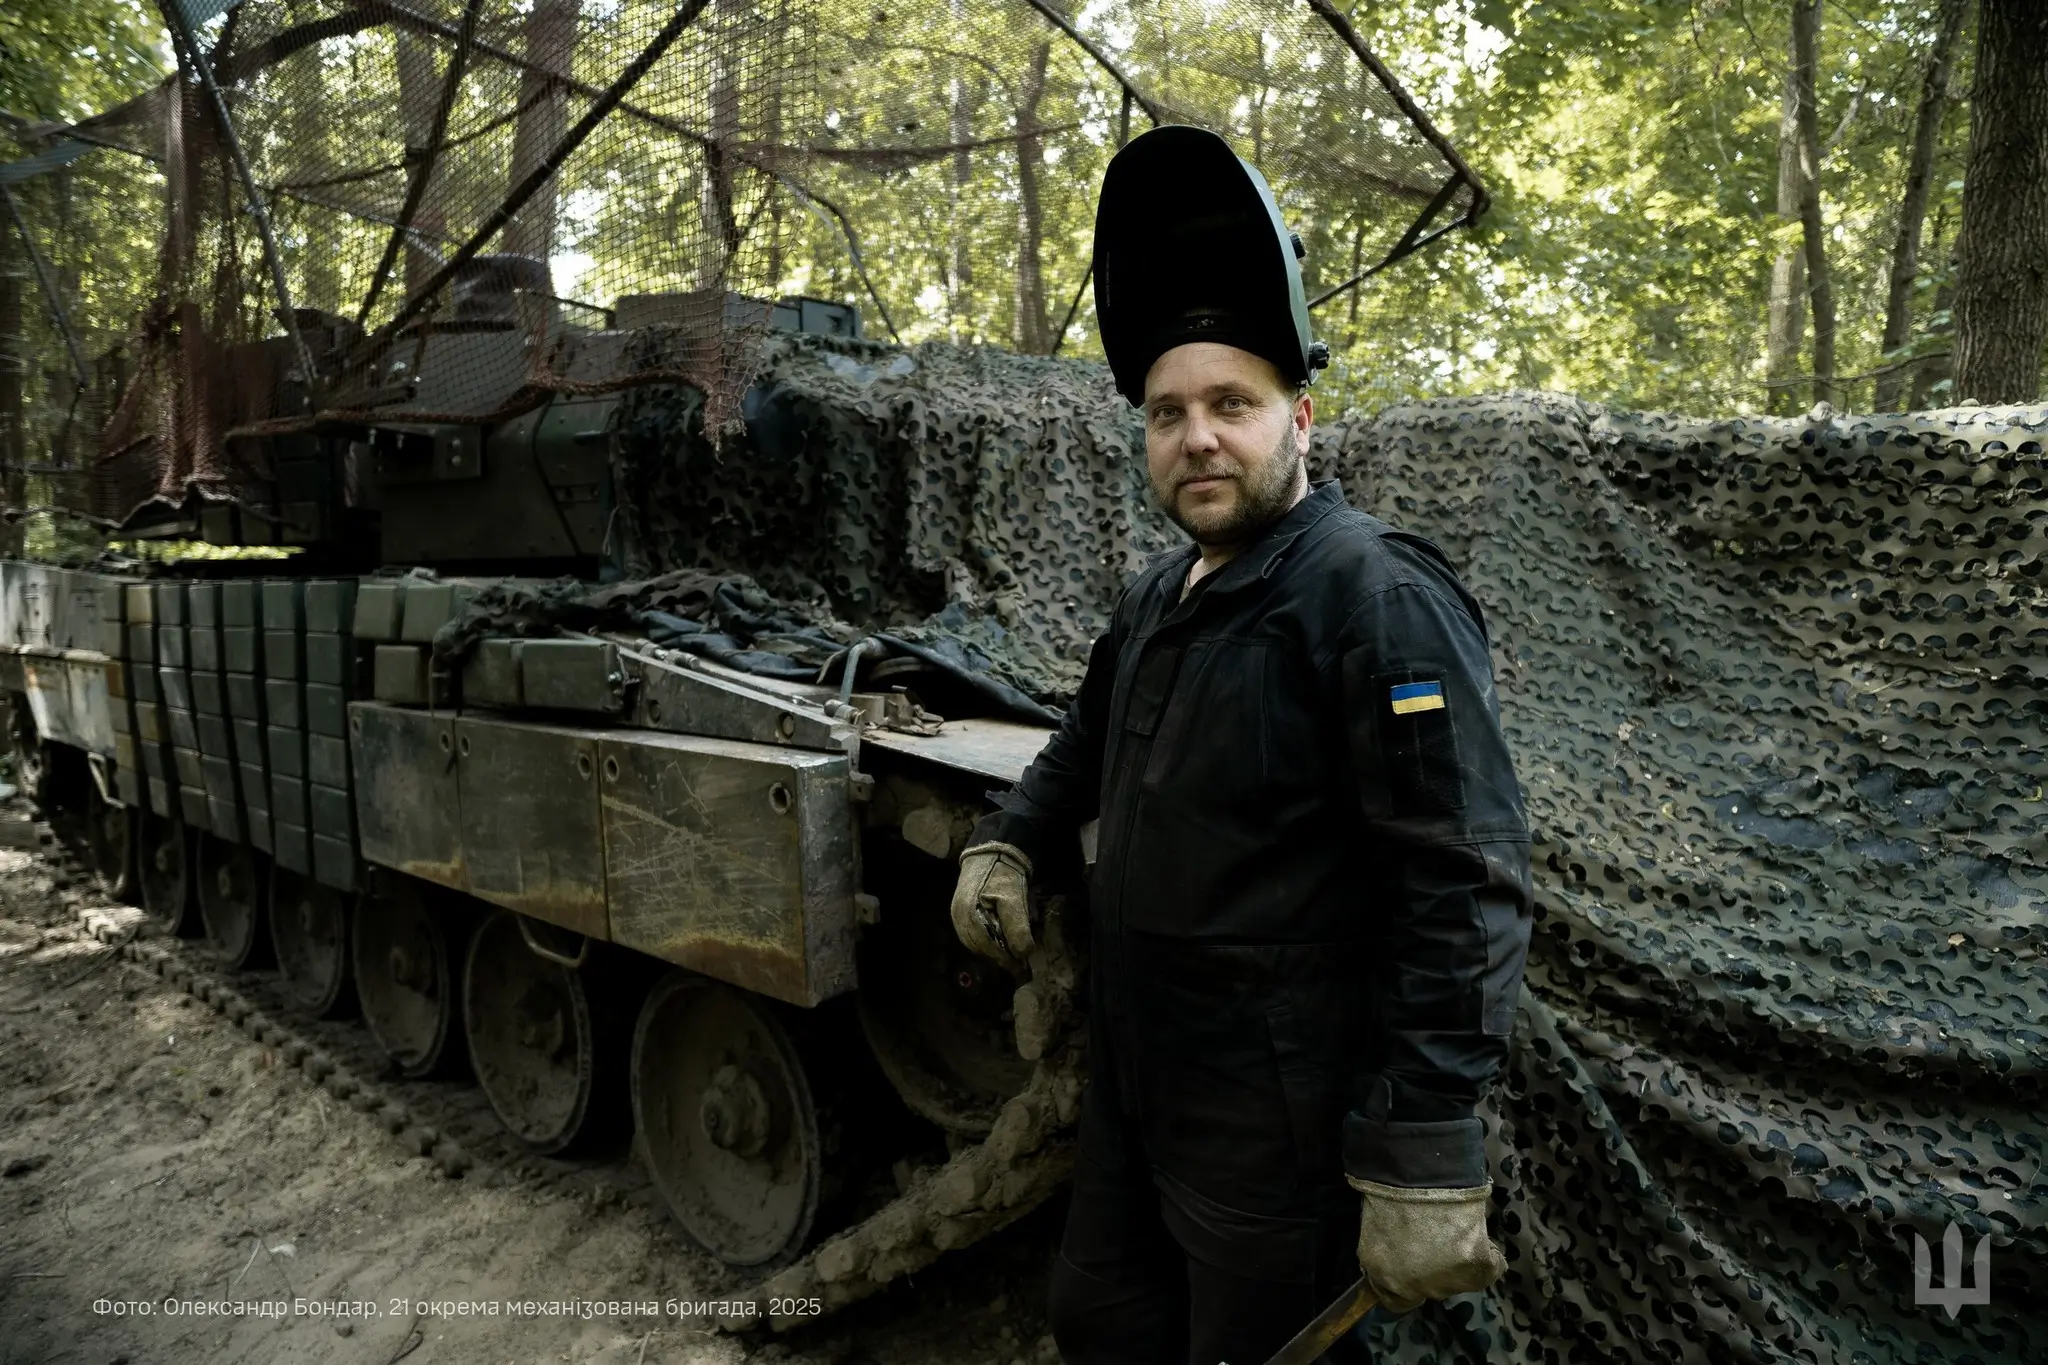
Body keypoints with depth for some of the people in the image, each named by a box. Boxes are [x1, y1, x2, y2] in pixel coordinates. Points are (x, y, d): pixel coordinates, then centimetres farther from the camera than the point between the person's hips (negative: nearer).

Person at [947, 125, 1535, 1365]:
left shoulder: (1378, 600, -19)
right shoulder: (1162, 596, 7)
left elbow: (1467, 892, -24)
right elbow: (1091, 740, 25)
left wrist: (1423, 1160, -25)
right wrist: (1008, 841, 8)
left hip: (1283, 1124, -8)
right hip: (1131, 1086, 8)